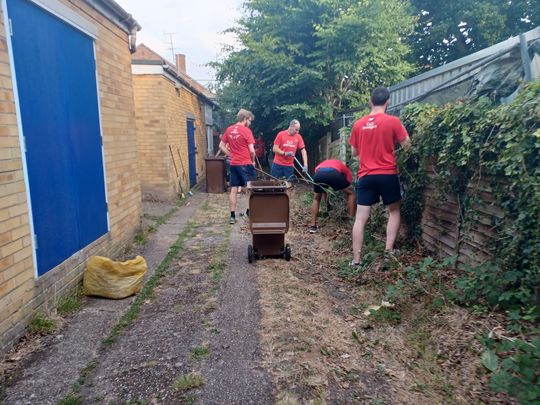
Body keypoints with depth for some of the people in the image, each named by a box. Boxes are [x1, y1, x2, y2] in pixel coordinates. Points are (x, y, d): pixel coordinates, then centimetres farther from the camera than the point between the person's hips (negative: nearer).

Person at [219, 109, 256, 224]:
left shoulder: (229, 130, 7)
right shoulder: (246, 130, -11)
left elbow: (221, 146, 12)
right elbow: (251, 150, -13)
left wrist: (231, 155, 12)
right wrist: (253, 161, 4)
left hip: (233, 164, 6)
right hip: (245, 164, -6)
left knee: (234, 190, 7)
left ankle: (232, 216, 8)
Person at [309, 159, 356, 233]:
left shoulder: (321, 164, 45)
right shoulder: (346, 169, 38)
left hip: (318, 175, 3)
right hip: (334, 174, -3)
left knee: (316, 199, 31)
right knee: (351, 193, 25)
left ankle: (313, 226, 26)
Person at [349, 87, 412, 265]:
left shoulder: (358, 124, 4)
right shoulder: (393, 121, -6)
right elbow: (407, 145, 0)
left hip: (365, 176, 2)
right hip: (387, 174, -2)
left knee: (360, 218, 3)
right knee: (394, 211, 20)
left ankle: (356, 259, 3)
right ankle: (389, 249, 15)